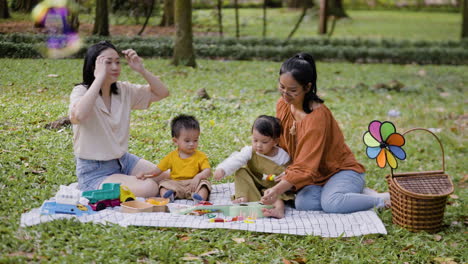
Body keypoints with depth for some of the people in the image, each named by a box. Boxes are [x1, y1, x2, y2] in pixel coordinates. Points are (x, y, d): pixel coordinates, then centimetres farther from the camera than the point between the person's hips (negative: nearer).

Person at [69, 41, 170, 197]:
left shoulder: (123, 90, 2)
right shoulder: (82, 92, -15)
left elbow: (162, 93, 5)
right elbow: (78, 116, -39)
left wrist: (141, 70, -10)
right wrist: (100, 77, -34)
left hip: (124, 160, 7)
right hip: (94, 172, -7)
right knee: (149, 188, -25)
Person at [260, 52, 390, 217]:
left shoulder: (318, 116, -25)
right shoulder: (282, 105, -2)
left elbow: (306, 166, -29)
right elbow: (283, 145, 9)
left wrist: (277, 190, -38)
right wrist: (288, 172, -9)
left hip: (342, 171, -6)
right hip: (316, 178, 6)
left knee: (331, 204, -36)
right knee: (303, 203, -27)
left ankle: (381, 199, -11)